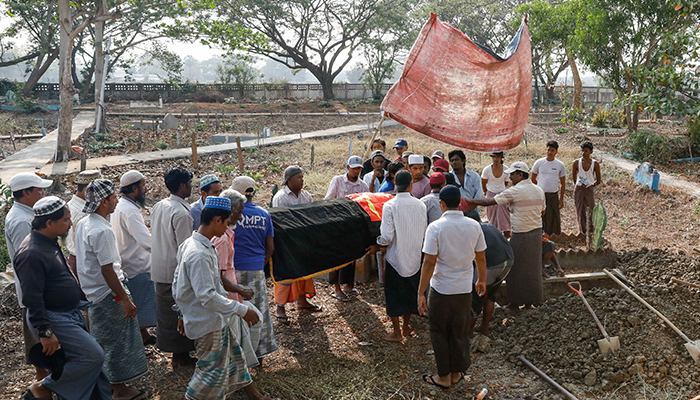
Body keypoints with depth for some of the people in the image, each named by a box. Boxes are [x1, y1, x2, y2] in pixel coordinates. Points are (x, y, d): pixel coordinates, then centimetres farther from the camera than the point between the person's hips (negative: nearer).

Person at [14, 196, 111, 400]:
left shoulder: (50, 242, 8)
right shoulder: (32, 254, -23)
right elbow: (32, 298, -24)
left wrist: (79, 295, 24)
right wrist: (45, 332, -23)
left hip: (71, 314, 10)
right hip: (54, 320, -10)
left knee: (89, 358, 11)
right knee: (94, 356, -13)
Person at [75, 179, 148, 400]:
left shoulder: (83, 224, 6)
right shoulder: (102, 231, -24)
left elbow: (76, 258, 15)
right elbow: (107, 270, -26)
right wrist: (125, 299, -22)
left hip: (92, 292, 10)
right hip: (108, 293, -10)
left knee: (104, 340, 21)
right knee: (118, 341, 3)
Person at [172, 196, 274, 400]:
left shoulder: (189, 244, 4)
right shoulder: (200, 254, -29)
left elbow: (177, 282, 14)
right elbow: (208, 297, -32)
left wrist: (184, 314, 23)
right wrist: (241, 310, -25)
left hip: (216, 320, 11)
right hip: (208, 323, -11)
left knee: (234, 356, 22)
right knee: (213, 368, 6)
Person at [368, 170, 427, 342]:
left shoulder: (390, 205, -16)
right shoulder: (420, 205, -4)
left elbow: (387, 236, -19)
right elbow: (424, 231, 1)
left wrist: (377, 246, -1)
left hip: (395, 257, -4)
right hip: (415, 256, 4)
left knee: (393, 293, 9)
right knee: (410, 290, 19)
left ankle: (397, 332, 15)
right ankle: (406, 326, 33)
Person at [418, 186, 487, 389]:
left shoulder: (435, 227, -17)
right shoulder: (474, 226, -4)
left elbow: (429, 263, -18)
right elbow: (481, 258, 6)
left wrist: (421, 293, -12)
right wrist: (482, 280, 23)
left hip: (441, 289, -4)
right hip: (464, 289, 4)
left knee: (439, 333, 13)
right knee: (459, 332, 17)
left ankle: (444, 376, 23)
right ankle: (456, 373, 31)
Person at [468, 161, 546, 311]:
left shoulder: (515, 191, -16)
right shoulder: (539, 190, 7)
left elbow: (490, 202, -16)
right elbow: (542, 212, 15)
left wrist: (471, 201, -5)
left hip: (521, 235, -7)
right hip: (537, 232, 7)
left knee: (517, 268, 4)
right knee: (532, 267, 16)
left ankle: (516, 302, 12)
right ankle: (531, 300, 26)